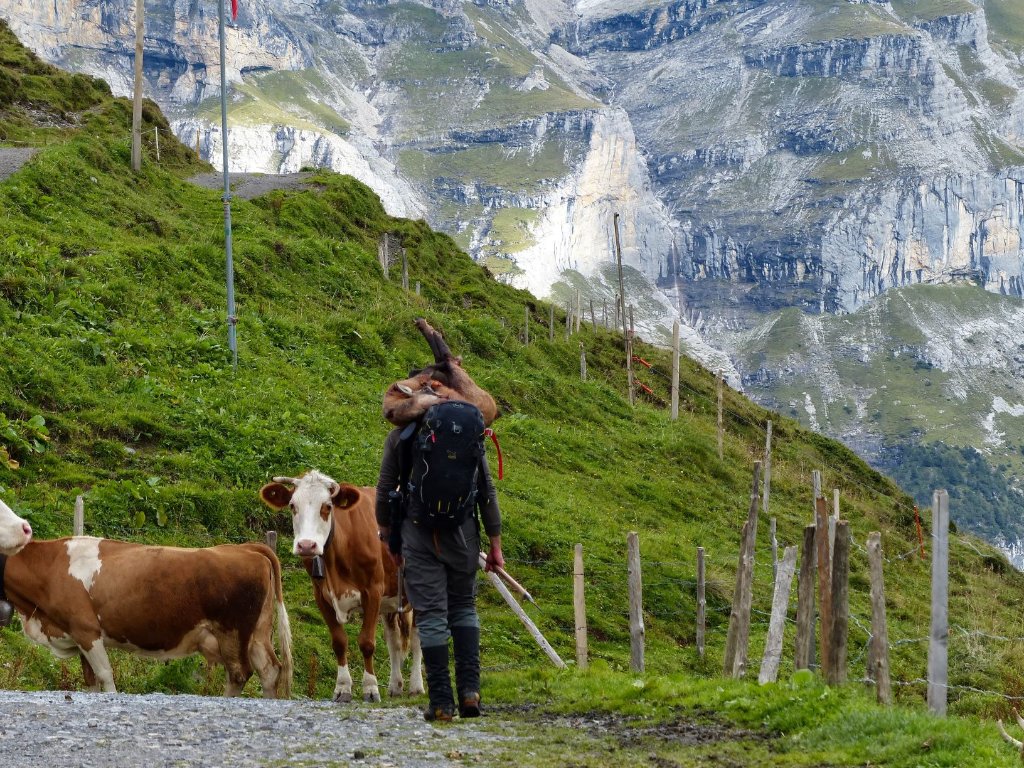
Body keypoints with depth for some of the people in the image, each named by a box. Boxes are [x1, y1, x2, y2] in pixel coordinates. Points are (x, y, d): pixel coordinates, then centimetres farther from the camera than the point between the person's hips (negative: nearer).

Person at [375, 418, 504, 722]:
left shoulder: (399, 437, 3)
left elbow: (384, 491, 4)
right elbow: (487, 491, 4)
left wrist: (388, 537, 15)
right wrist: (495, 544, 9)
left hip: (418, 533, -2)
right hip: (464, 533, 2)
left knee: (430, 614, 1)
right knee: (464, 607, 17)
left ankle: (441, 702, 0)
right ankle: (469, 689, 4)